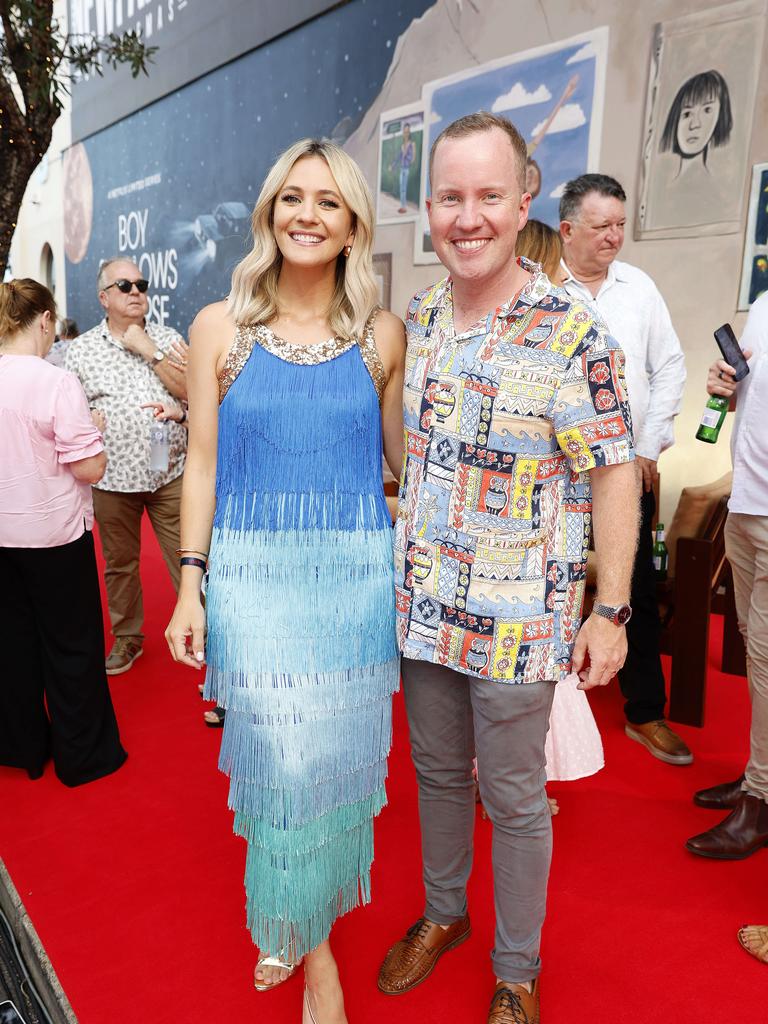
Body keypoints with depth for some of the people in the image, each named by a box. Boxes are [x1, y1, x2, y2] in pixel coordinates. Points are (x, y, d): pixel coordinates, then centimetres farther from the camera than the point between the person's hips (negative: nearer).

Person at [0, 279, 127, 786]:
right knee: (71, 644, 8)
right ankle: (83, 755, 22)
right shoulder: (57, 383, -19)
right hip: (53, 534, -6)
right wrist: (95, 428, -2)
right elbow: (90, 469, -20)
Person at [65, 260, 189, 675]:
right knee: (119, 563, 13)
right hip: (113, 478, 1)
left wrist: (149, 349, -11)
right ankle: (127, 638, 31)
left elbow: (189, 391, -8)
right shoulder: (80, 350, 4)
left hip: (171, 473, 0)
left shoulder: (168, 338, 5)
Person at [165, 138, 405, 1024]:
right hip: (253, 575, -1)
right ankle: (306, 935, 31)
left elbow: (403, 455, 11)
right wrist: (190, 585, 0)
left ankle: (296, 923, 37)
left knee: (334, 757, 8)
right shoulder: (219, 328, 3)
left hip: (354, 575, 1)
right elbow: (202, 464, 4)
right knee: (284, 757, 1)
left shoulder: (381, 335, 4)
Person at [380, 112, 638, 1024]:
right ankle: (442, 914, 47)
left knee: (514, 799, 12)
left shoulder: (570, 335, -15)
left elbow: (613, 473, -12)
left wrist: (610, 612, -13)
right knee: (436, 771, 22)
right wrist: (400, 561, 12)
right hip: (421, 607, 5)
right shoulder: (416, 319, 3)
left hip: (517, 623, -5)